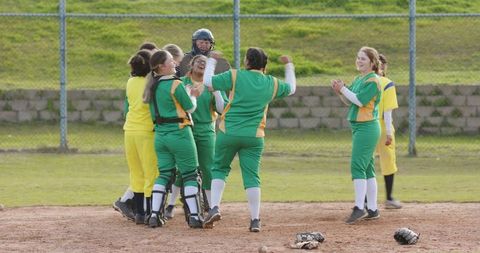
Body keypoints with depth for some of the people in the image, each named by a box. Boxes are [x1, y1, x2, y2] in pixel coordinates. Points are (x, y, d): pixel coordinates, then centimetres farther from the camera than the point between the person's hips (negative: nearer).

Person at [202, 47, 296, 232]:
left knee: (219, 169, 15)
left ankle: (215, 207, -3)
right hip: (254, 136, 2)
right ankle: (255, 220, 1)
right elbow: (291, 88, 26)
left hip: (228, 133, -2)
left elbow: (208, 82, -3)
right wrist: (289, 66, 39)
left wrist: (211, 61, 13)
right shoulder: (272, 84, 6)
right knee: (252, 177, 5)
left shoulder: (235, 76, -5)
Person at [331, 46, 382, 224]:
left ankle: (359, 208, -21)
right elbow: (350, 100, 18)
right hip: (358, 127, 10)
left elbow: (360, 101, -20)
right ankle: (372, 210, 14)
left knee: (358, 166, -16)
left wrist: (343, 89, -13)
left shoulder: (373, 80, -11)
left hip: (366, 128, -10)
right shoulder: (358, 79, 16)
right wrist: (340, 91, 1)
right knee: (367, 168, 11)